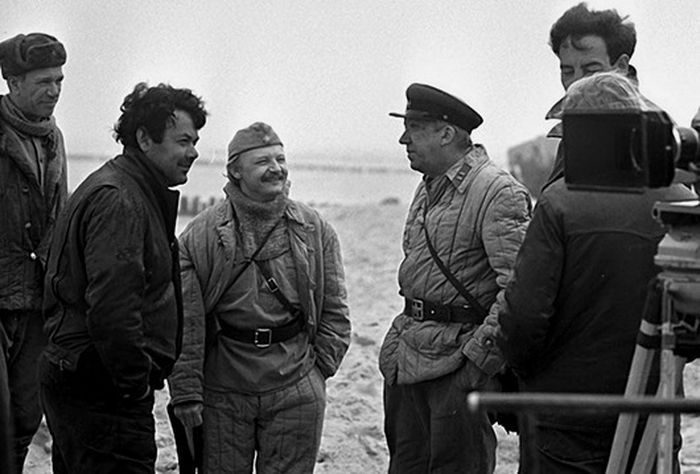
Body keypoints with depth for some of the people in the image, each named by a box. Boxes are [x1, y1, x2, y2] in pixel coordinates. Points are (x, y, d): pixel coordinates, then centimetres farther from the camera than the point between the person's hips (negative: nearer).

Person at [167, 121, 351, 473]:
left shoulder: (315, 230, 5)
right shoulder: (201, 235, -3)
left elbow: (334, 310, 11)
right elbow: (185, 321, -4)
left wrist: (319, 368, 3)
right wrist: (186, 392, -7)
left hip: (296, 392, 1)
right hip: (222, 391, -1)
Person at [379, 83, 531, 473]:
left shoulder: (499, 193, -15)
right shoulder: (428, 189, 15)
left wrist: (479, 357, -22)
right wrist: (399, 339, 17)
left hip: (457, 361, -9)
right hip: (408, 360, 9)